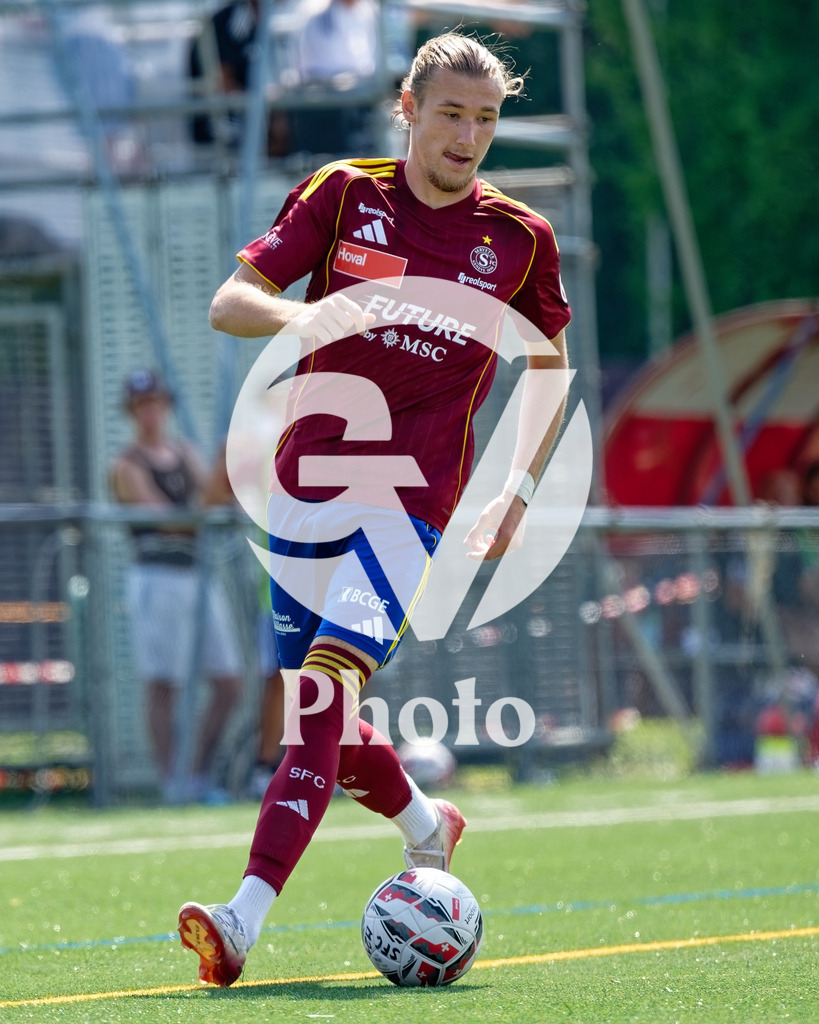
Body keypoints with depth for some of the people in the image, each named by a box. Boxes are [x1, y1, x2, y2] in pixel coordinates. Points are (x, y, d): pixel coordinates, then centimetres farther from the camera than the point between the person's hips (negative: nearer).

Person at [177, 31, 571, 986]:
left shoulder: (519, 238, 3)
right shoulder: (342, 195, 2)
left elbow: (551, 364, 17)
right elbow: (227, 301, -2)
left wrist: (519, 491, 6)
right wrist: (296, 314, -25)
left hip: (414, 502, -3)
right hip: (306, 485, 3)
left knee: (330, 684, -22)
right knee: (315, 710, 9)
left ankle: (245, 917, -31)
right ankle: (424, 824, 40)